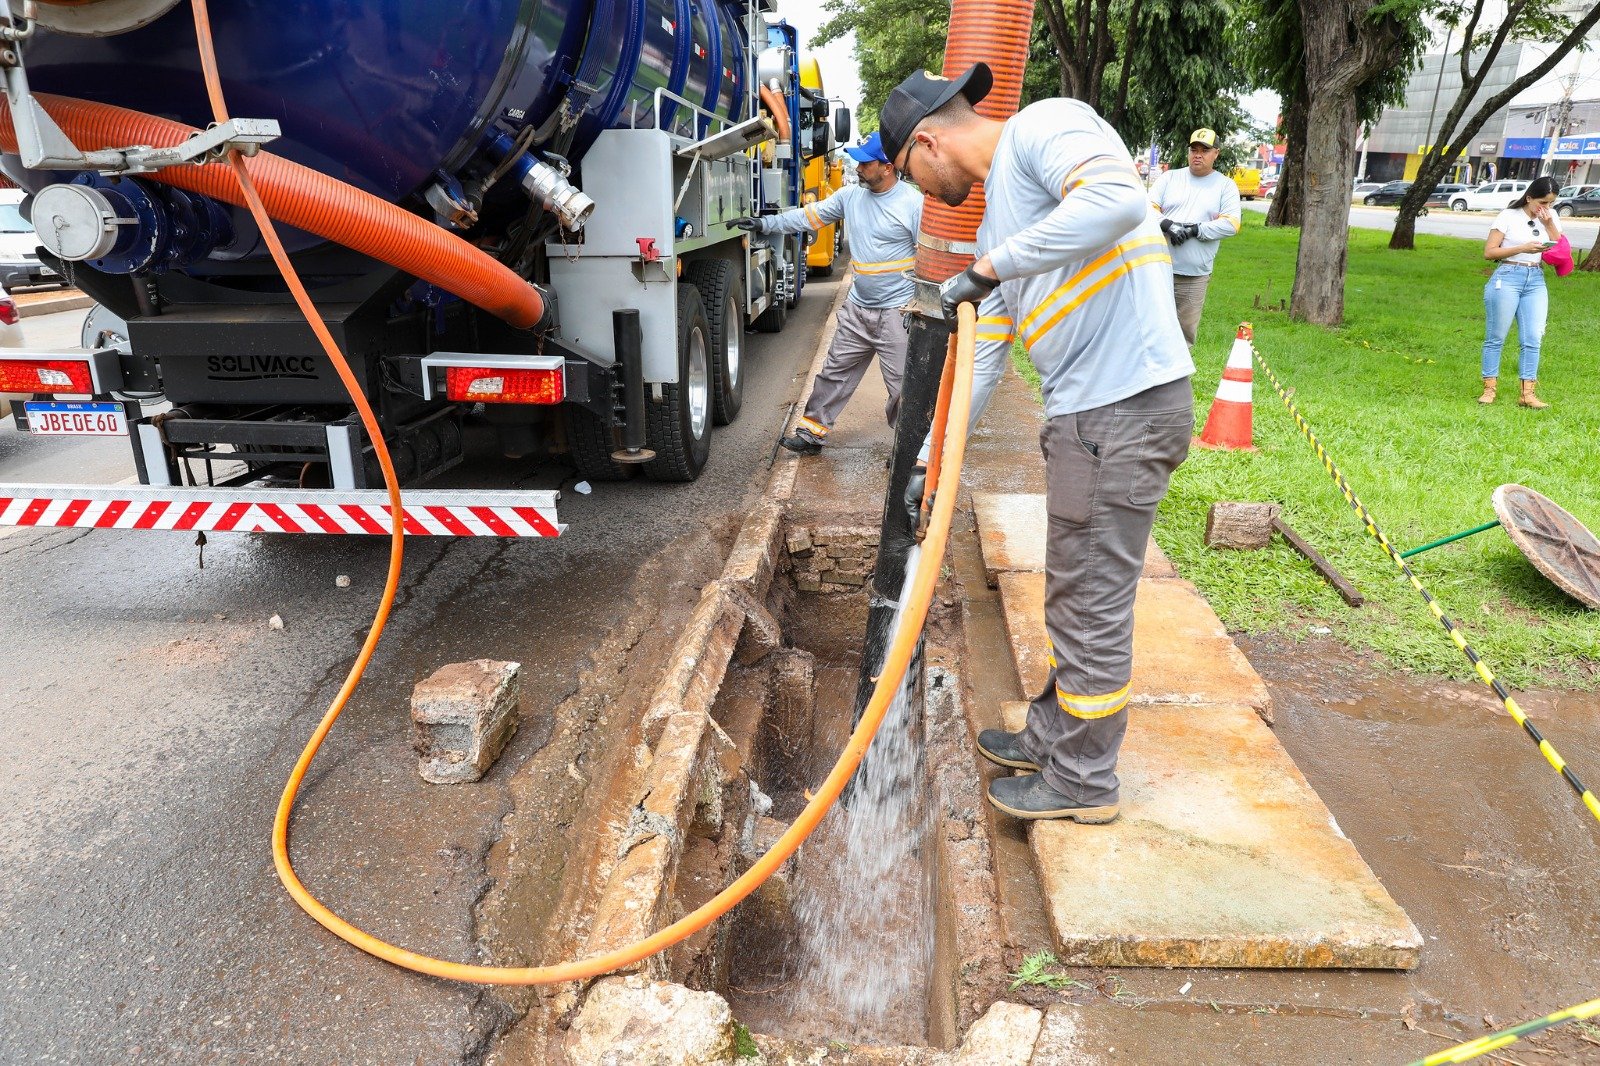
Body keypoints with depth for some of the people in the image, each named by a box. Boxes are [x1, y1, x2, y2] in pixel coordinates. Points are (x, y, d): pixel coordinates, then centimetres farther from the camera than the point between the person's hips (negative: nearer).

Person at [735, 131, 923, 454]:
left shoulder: (914, 203, -11)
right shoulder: (851, 195, 6)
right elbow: (810, 216, 11)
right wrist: (765, 223, 5)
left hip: (897, 312, -6)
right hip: (857, 308, 6)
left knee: (902, 385, 0)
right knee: (834, 373, 14)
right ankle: (812, 432, 26)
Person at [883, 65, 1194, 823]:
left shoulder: (1043, 127, -6)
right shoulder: (996, 213, 21)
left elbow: (1118, 198, -28)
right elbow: (981, 356, 20)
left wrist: (993, 266, -21)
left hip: (1126, 404, -9)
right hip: (1084, 412, 9)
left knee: (1093, 604, 2)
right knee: (1073, 594, 20)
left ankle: (1083, 781, 19)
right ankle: (1052, 736, 37)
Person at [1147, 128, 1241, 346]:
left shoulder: (1226, 185, 8)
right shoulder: (1170, 177, 12)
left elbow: (1231, 224, -4)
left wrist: (1194, 230, -15)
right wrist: (1166, 224, -17)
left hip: (1195, 276, 0)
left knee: (1186, 331, 3)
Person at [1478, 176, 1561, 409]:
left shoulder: (1550, 217, 13)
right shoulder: (1509, 216, -2)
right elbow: (1489, 252, -6)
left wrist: (1549, 224, -3)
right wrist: (1523, 248, -15)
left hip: (1536, 281, 4)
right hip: (1507, 278, -4)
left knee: (1532, 338, -2)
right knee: (1496, 337, 0)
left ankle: (1527, 394, -2)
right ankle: (1489, 388, 7)